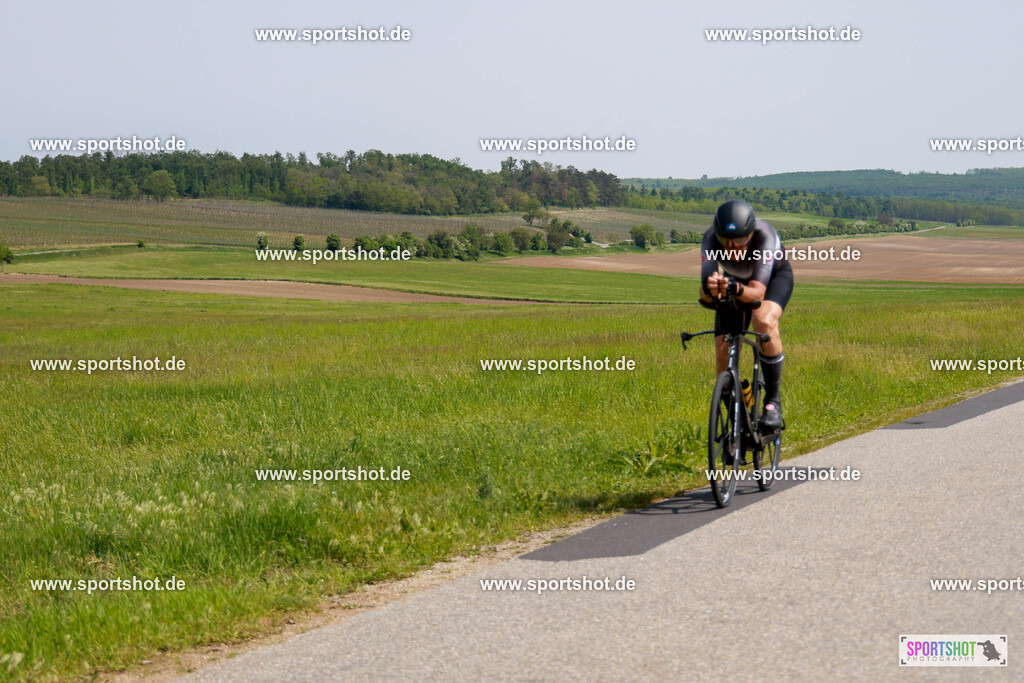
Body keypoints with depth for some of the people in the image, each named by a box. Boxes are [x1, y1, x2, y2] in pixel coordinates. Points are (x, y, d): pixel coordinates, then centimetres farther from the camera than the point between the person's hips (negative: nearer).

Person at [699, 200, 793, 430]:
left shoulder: (765, 237, -40)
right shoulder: (711, 240, -34)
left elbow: (757, 293, -44)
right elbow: (704, 294, -40)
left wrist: (735, 289, -64)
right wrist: (710, 289, -63)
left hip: (774, 276, -3)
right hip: (735, 280, 3)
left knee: (764, 321, -34)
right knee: (723, 353, -9)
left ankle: (773, 400, -21)